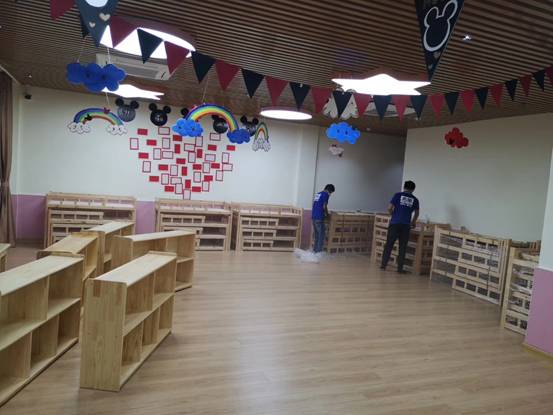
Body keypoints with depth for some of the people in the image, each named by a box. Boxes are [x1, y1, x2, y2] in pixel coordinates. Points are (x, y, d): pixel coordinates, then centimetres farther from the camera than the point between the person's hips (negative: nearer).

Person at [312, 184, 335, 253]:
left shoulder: (318, 194, 19)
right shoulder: (326, 194, -7)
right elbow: (324, 206, -13)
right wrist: (327, 214, 4)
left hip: (314, 217, 9)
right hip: (319, 218, -8)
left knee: (316, 235, 15)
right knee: (321, 235, -1)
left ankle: (315, 250, 19)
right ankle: (318, 251, 0)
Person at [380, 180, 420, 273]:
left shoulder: (398, 195, 3)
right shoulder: (415, 200, 9)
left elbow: (389, 208, -3)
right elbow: (416, 214, 18)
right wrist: (413, 222, 37)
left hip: (395, 223, -1)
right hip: (406, 225, 1)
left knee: (389, 245, 6)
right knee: (402, 247, 6)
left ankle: (383, 265, 8)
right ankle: (400, 268, 7)